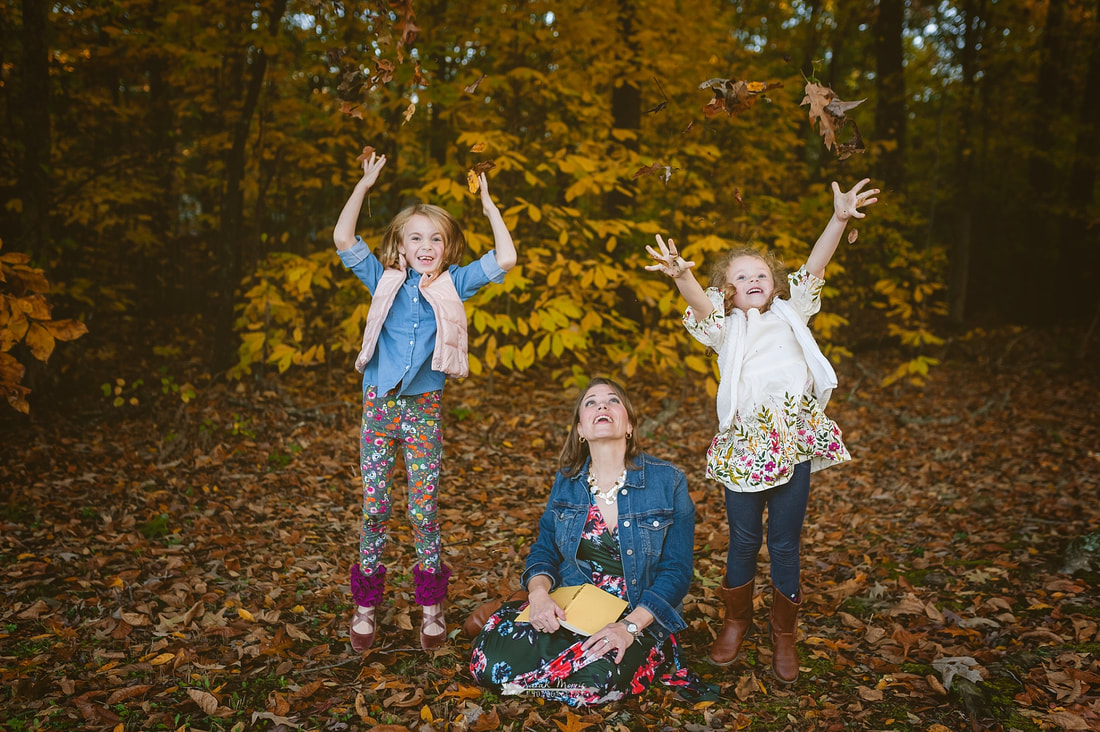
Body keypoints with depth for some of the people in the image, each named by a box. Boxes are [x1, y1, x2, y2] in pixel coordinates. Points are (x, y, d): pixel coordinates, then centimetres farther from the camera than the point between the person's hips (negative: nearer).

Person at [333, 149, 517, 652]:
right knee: (374, 508, 5)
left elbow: (505, 259, -6)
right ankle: (366, 606, 18)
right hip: (380, 403, 1)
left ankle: (432, 607, 17)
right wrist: (365, 185, -4)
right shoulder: (384, 281, 4)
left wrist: (489, 206, -2)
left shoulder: (453, 284, 2)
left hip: (424, 406, -1)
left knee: (424, 510, 3)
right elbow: (343, 239, -4)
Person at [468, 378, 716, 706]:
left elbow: (676, 571, -7)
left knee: (596, 676, -34)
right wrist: (539, 593, -15)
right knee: (489, 660, -21)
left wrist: (630, 626, -22)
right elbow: (544, 549, 9)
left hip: (639, 617, -3)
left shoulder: (668, 482, -5)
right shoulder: (567, 480, 6)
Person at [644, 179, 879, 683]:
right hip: (744, 448, -1)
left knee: (785, 545, 10)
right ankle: (736, 622, 33)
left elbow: (813, 269, -4)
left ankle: (783, 634, 27)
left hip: (795, 446, 2)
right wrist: (682, 276, -41)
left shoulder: (789, 315, 10)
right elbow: (701, 303, -19)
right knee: (744, 541, 10)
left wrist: (840, 218, -17)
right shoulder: (726, 327, 2)